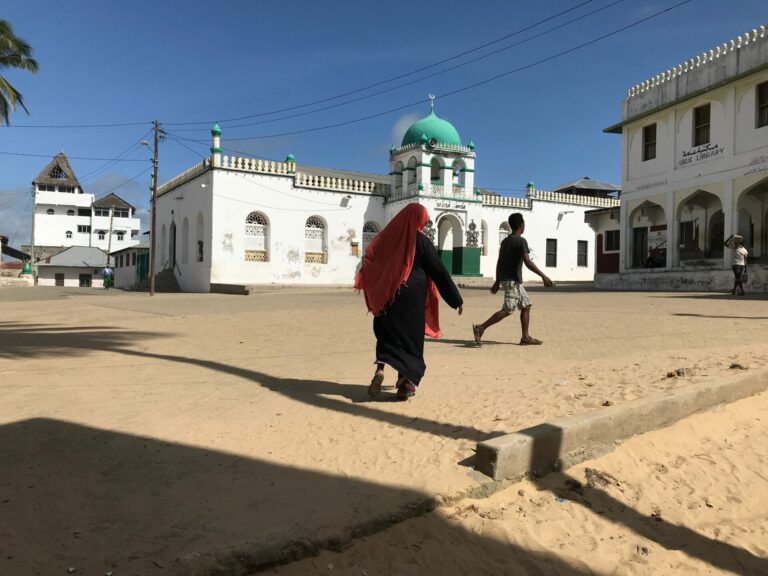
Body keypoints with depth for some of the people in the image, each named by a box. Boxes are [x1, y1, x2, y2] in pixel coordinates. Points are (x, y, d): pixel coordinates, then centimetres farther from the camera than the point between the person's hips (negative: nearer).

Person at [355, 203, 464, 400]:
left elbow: (369, 259, 7)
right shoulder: (421, 241, -6)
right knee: (409, 336, 5)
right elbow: (439, 271, -6)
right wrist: (456, 299, 0)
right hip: (412, 296, -4)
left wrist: (372, 291, 13)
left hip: (386, 294, 4)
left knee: (387, 333, 14)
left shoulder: (388, 236, 7)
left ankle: (380, 369, -9)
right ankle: (405, 384, 2)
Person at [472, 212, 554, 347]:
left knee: (526, 305, 12)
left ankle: (526, 338, 11)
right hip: (512, 280, -9)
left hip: (506, 279, 9)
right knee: (507, 310, -10)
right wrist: (543, 276, -22)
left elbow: (499, 262, 17)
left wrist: (497, 281, 22)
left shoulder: (505, 241, 14)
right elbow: (528, 262, -22)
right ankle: (481, 328, -13)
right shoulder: (521, 241, -12)